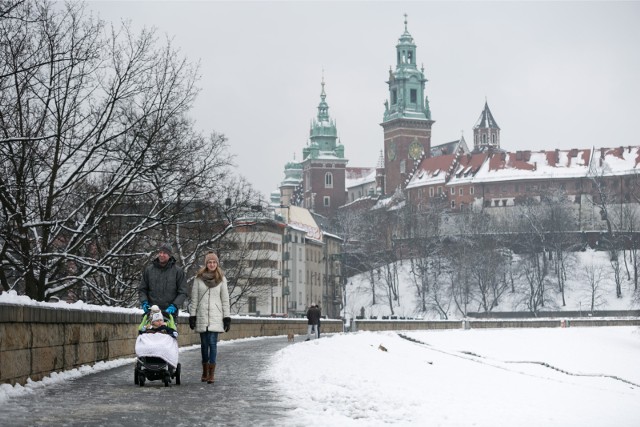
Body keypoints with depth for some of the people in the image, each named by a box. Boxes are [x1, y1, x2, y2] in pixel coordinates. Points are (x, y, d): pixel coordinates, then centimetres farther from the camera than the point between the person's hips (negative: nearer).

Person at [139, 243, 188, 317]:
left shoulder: (178, 271, 5)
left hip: (169, 313, -2)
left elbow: (182, 293, 4)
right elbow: (142, 290, 17)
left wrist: (174, 306, -11)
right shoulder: (149, 270, 11)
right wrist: (144, 302, -2)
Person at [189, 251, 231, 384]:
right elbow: (194, 298, 6)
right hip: (202, 316, 1)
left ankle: (212, 373, -8)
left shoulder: (221, 279, 5)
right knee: (204, 344, 6)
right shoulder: (199, 278, 5)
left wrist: (227, 317, 0)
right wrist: (192, 315, 1)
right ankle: (205, 372, 18)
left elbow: (225, 299, 5)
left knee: (212, 343, -10)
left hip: (215, 316, -1)